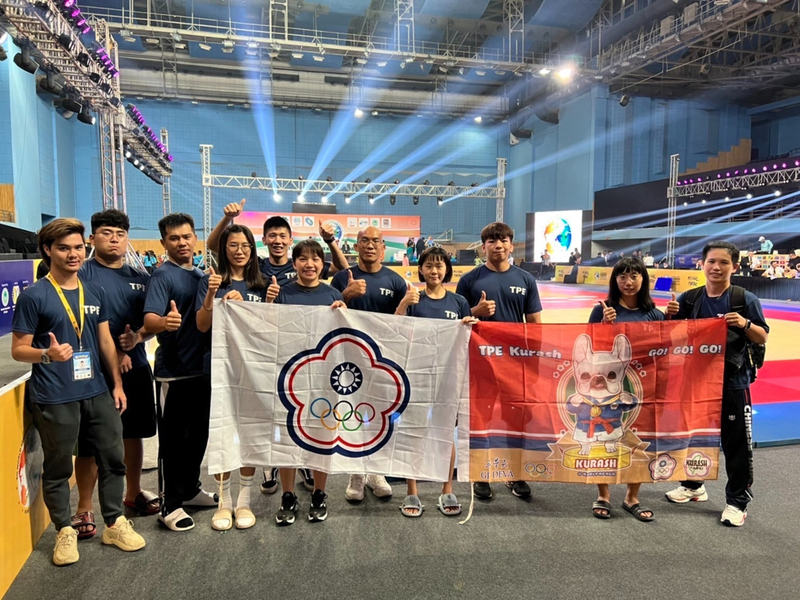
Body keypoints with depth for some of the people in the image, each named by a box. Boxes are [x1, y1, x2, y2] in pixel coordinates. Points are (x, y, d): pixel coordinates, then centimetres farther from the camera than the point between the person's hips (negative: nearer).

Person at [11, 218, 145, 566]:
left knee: (113, 459, 11)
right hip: (54, 398, -5)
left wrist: (117, 384, 11)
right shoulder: (33, 296, -9)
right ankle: (65, 531, 28)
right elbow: (18, 350, -7)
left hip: (97, 392, 5)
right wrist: (47, 354, -28)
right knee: (57, 468, 9)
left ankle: (115, 524, 27)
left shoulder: (94, 292, 7)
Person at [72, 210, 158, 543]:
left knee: (134, 433, 15)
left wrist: (137, 337, -12)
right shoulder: (83, 275, -5)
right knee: (91, 442, 1)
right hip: (96, 369, -5)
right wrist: (112, 353, -14)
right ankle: (84, 509, 17)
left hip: (136, 366, 5)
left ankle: (133, 493, 33)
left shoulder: (141, 278, 10)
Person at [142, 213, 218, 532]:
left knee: (198, 434, 17)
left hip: (202, 367, 7)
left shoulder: (201, 275, 11)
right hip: (173, 372, -7)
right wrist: (164, 321, -45)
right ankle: (170, 505, 16)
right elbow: (149, 321, -24)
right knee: (172, 439, 3)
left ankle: (190, 489, 34)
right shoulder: (163, 276, -10)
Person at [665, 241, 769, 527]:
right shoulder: (689, 298, 1)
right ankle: (693, 485, 36)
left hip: (733, 382, -3)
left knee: (737, 441, 4)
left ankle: (737, 500, 19)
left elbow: (763, 338, -1)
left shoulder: (745, 299, -5)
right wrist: (671, 316, -12)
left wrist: (745, 324, -20)